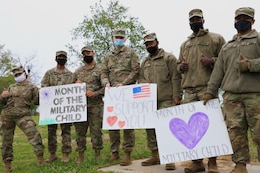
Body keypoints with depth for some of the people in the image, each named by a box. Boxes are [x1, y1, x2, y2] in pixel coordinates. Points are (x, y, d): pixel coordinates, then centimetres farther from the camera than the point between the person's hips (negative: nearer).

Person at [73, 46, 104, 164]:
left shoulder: (100, 69, 3)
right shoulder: (78, 71, 16)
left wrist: (94, 93, -16)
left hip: (96, 105, -3)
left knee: (96, 130, 1)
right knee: (80, 131, 6)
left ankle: (97, 154, 14)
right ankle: (80, 155, 16)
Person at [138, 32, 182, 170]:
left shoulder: (169, 58, 3)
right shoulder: (144, 62, 20)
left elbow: (175, 78, -4)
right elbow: (140, 78, 21)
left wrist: (176, 96, -10)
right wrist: (144, 84, -3)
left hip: (166, 100, -6)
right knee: (150, 128, 7)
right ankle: (154, 156, 19)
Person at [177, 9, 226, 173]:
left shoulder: (216, 38, 9)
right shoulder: (184, 44, 23)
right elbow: (179, 64, 30)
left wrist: (212, 60, -13)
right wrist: (181, 66, 6)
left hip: (208, 88, -4)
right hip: (188, 91, 5)